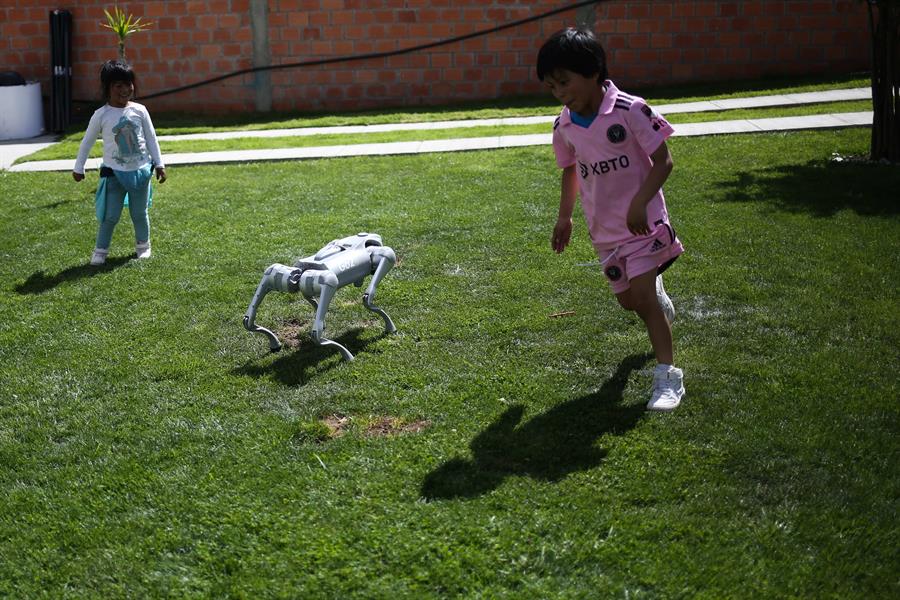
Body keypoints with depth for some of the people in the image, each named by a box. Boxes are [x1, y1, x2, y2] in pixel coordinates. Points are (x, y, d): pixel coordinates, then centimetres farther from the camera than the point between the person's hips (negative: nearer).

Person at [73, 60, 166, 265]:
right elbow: (87, 142, 3)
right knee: (110, 216, -2)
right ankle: (100, 250, 11)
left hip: (140, 171, 2)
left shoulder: (139, 110, -3)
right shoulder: (101, 115, -8)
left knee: (139, 214, 11)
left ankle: (143, 245, 30)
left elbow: (151, 138, 5)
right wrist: (78, 168, 8)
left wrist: (159, 164, 4)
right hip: (114, 173, -2)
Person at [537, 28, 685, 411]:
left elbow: (663, 162, -15)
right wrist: (565, 217, 17)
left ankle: (668, 375, -3)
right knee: (627, 300, 14)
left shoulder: (630, 111, -18)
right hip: (604, 228, 6)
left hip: (641, 220, -6)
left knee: (642, 296, -14)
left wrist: (640, 203, -26)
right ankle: (657, 293, 51)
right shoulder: (564, 127, -1)